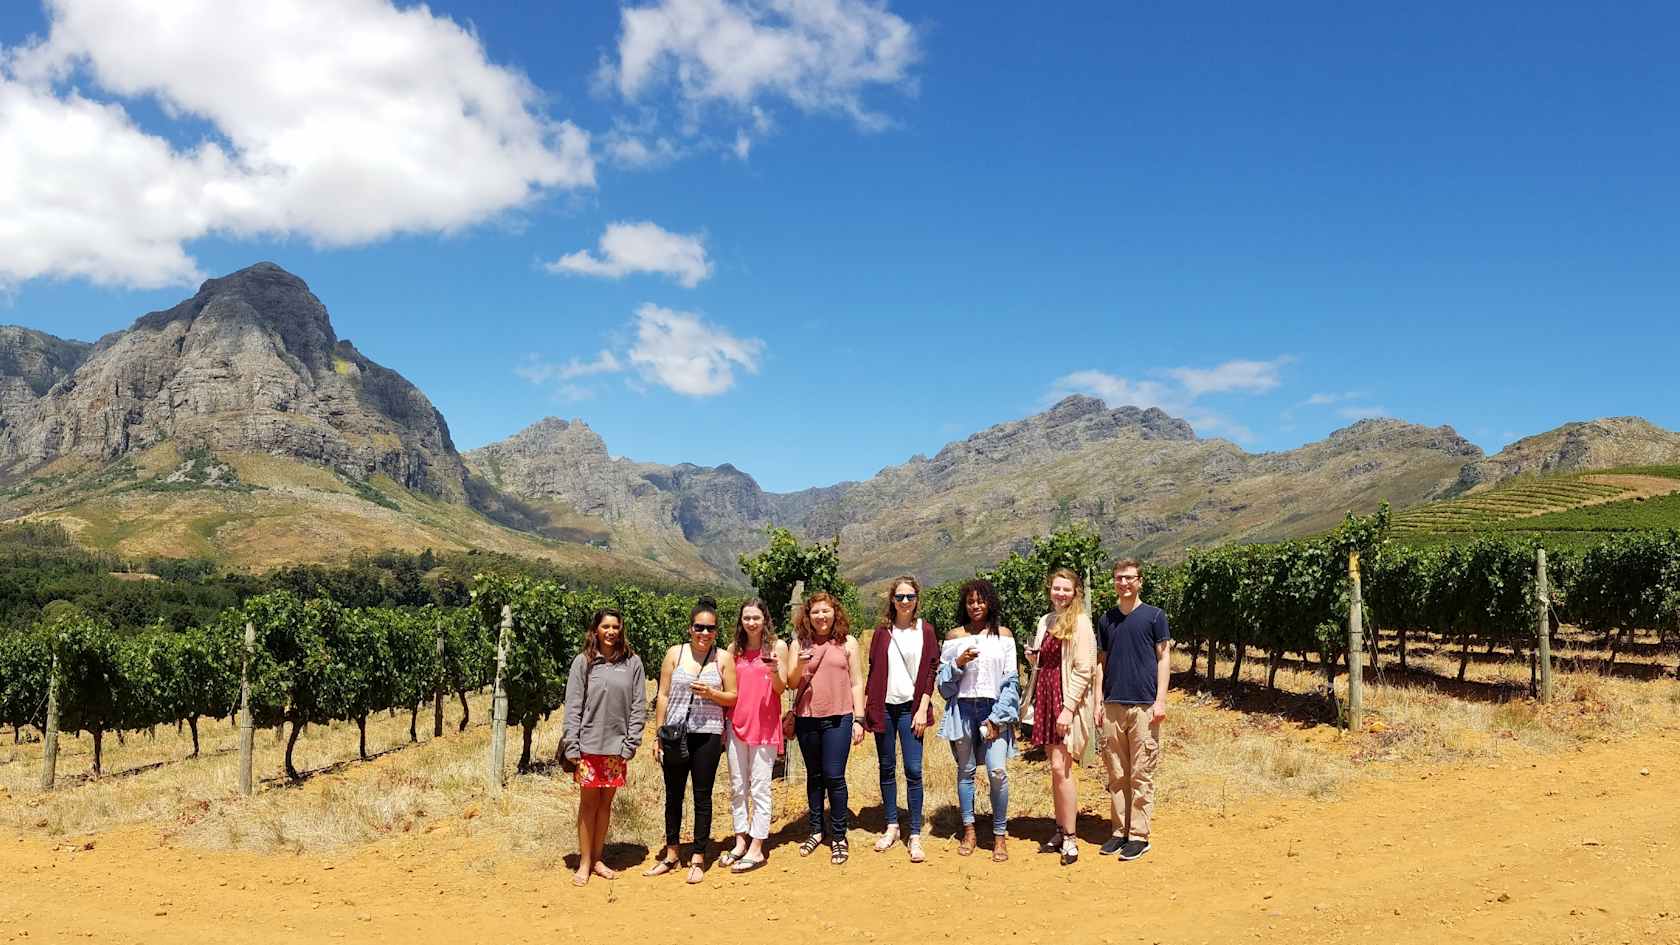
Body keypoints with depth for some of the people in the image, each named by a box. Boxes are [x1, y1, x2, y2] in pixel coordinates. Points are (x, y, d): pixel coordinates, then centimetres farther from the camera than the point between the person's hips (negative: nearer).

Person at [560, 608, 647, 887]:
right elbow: (572, 706, -3)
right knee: (588, 802, 4)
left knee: (606, 803, 10)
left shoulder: (632, 662, 2)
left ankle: (597, 859, 21)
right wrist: (571, 745, -9)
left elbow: (639, 707, 2)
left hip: (617, 746, 2)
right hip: (588, 745, -1)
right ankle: (584, 863, 12)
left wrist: (631, 743, -5)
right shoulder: (583, 662, -1)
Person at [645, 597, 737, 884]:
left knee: (702, 797, 4)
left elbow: (734, 698, 4)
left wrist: (711, 693, -15)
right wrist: (659, 735, 2)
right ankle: (671, 854, 26)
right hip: (675, 734, 1)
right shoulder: (675, 653, 2)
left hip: (707, 735, -1)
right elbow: (663, 695, 4)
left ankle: (698, 859, 14)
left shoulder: (723, 659, 1)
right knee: (673, 795, 11)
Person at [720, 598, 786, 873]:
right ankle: (741, 842, 21)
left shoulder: (777, 646, -2)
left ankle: (756, 849, 4)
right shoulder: (734, 648, 8)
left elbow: (781, 689, -2)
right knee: (737, 787, 10)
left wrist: (774, 671, -22)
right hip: (737, 723, 4)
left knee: (759, 788, -2)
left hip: (764, 724, -4)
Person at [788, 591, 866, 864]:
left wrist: (859, 719, -1)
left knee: (834, 776, -4)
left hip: (838, 718, -2)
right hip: (807, 718, 2)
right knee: (814, 776, 13)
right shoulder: (801, 644, 5)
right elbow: (791, 683, 4)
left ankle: (839, 836, 8)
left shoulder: (847, 643, 2)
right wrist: (800, 664, -17)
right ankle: (816, 830, 25)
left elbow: (856, 683, 4)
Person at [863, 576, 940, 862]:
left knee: (913, 771, -5)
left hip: (911, 707, -2)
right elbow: (873, 670, 7)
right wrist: (866, 709, 3)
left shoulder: (925, 630, 2)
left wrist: (923, 709, -6)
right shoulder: (882, 630, 5)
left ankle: (915, 835, 1)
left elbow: (931, 671, 1)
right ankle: (891, 826, 22)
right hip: (884, 707, 2)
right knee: (887, 768, 9)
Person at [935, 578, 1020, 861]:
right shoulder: (954, 636, 8)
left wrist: (997, 718, -6)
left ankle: (1000, 835, 1)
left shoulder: (1003, 635, 5)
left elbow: (1011, 680, 1)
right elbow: (943, 679, 7)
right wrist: (959, 663, -13)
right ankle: (968, 831, 20)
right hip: (963, 708, 2)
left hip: (994, 710, -1)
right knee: (965, 771, 8)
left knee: (998, 771, -11)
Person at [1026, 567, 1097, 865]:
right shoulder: (1046, 621, 15)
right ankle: (1060, 831, 18)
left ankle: (1070, 838, -3)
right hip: (1046, 697, 7)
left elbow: (1083, 670, -13)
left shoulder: (1079, 622, -8)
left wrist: (1068, 708, -19)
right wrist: (1033, 657, 4)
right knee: (1056, 768, 10)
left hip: (1067, 701, -7)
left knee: (1060, 767, -11)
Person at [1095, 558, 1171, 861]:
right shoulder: (1106, 619, 12)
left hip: (1144, 706, -4)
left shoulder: (1154, 616, 2)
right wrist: (1098, 701, 8)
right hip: (1112, 706, 4)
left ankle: (1139, 835, 4)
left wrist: (1160, 700, -7)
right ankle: (1120, 831, 15)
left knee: (1141, 774, -2)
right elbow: (1101, 662, 15)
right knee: (1117, 774, 8)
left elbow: (1164, 658, 1)